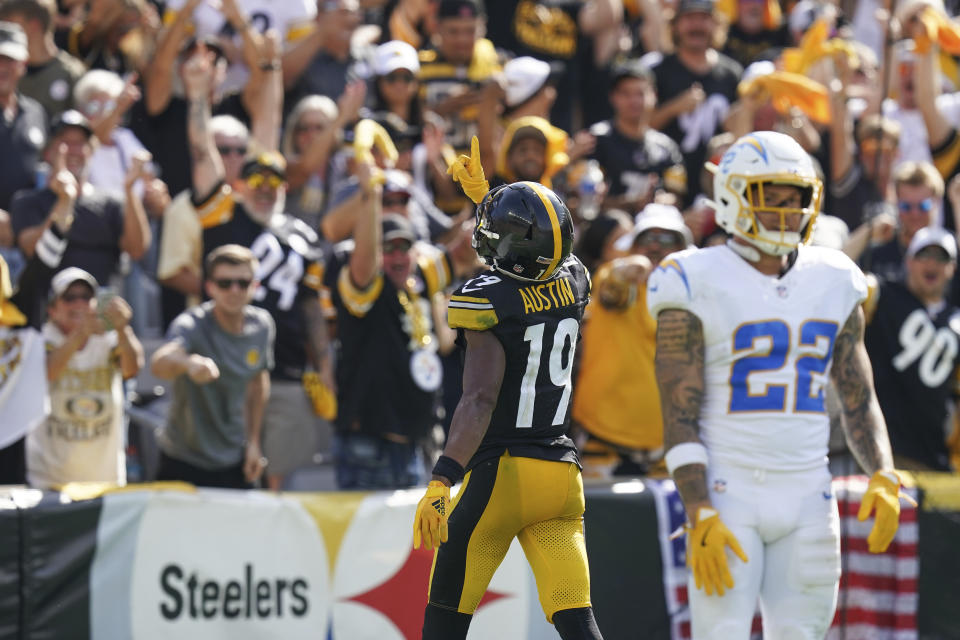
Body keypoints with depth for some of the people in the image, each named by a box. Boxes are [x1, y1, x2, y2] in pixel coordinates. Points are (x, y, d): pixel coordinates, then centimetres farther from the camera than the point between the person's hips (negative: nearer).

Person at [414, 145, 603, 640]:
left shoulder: (488, 302, -14)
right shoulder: (572, 284, 5)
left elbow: (480, 401, -23)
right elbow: (526, 265, 30)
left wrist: (441, 481, -29)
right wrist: (481, 192, 38)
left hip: (501, 472, -6)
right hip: (561, 472, 6)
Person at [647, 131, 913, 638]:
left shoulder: (832, 283, 10)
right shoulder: (699, 285, -6)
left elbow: (859, 400, 16)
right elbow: (679, 419, -9)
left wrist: (882, 477, -2)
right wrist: (700, 516, -18)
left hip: (807, 499, 5)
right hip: (729, 495, -5)